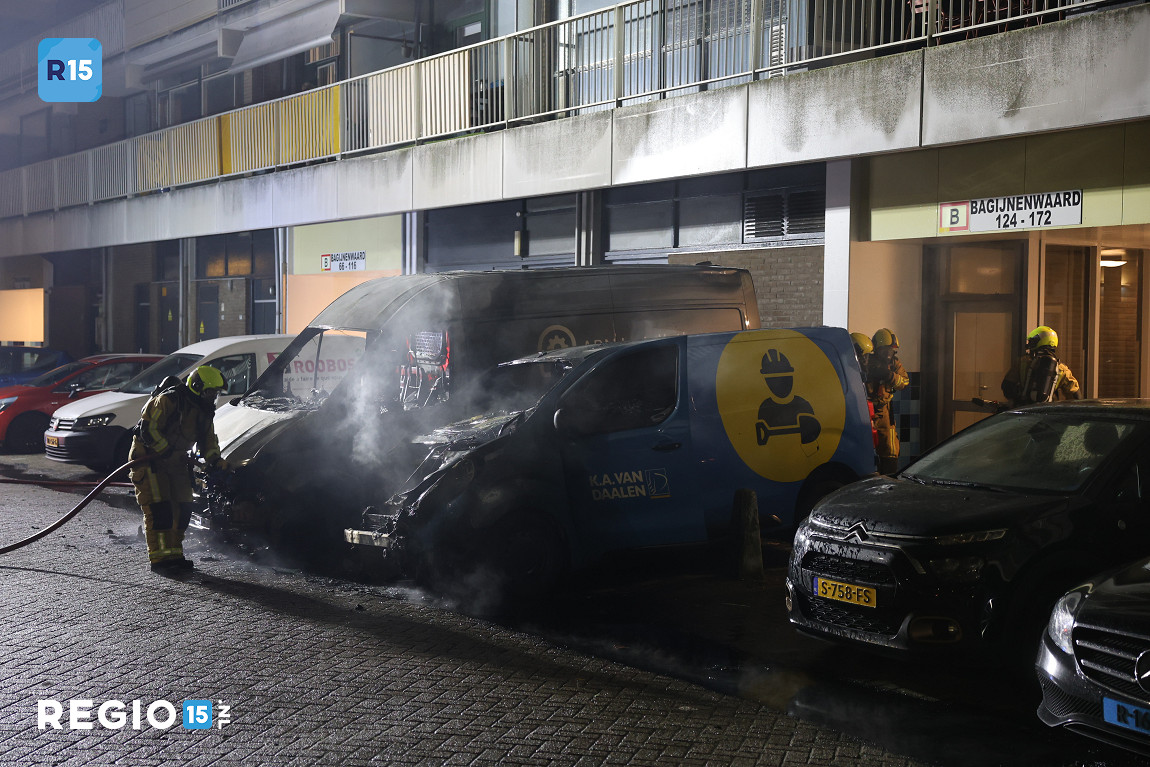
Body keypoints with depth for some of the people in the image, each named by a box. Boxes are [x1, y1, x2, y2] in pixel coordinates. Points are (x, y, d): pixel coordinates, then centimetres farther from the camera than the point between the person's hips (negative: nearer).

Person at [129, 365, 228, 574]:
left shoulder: (203, 411, 7)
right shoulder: (168, 400, -19)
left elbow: (208, 439, 12)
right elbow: (148, 430, -22)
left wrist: (215, 460, -6)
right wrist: (167, 450, -21)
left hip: (175, 462, 8)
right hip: (149, 458, -8)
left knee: (182, 509, 5)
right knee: (158, 509, -12)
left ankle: (174, 554, 15)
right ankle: (158, 559, -10)